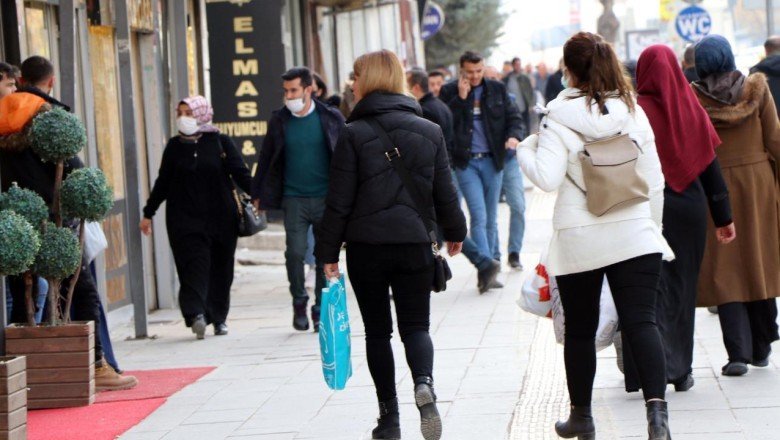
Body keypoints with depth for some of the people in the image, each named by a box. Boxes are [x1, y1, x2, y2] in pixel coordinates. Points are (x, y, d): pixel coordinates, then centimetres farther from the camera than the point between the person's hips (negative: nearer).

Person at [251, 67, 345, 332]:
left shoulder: (331, 119, 1)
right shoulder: (279, 121, 5)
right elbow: (266, 159, 13)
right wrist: (258, 195, 12)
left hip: (326, 198, 0)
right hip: (294, 199, 1)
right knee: (295, 252, -11)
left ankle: (321, 310, 14)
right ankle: (299, 301, 12)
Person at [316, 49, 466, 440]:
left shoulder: (353, 134, -7)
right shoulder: (430, 131, 3)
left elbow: (339, 202, -7)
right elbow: (444, 192, 9)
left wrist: (328, 251, 0)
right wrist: (454, 231, 26)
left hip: (366, 246, -2)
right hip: (415, 244, 2)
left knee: (377, 331, 10)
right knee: (415, 325, 9)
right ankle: (424, 384, -22)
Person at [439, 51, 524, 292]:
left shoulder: (497, 89, 7)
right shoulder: (449, 91, 1)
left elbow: (514, 117, 7)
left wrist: (514, 135, -14)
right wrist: (460, 98, -15)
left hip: (492, 160, 3)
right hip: (465, 162, -3)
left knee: (491, 218, 8)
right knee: (479, 216, -14)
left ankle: (486, 273, 16)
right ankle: (486, 268, -18)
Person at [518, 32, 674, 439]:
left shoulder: (560, 117, -8)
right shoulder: (633, 111, 4)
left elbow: (547, 178, -15)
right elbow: (654, 180, 8)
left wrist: (524, 150, 4)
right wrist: (652, 225, 20)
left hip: (579, 240, -2)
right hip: (634, 235, 2)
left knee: (579, 330, 13)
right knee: (641, 322, -5)